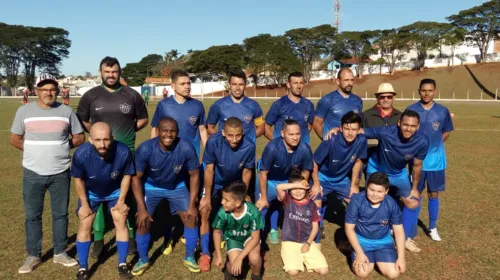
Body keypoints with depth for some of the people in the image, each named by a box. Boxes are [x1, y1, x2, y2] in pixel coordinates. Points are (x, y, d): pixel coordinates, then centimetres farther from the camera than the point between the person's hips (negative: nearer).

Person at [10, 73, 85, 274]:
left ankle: (60, 253, 23)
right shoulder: (24, 111, -1)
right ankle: (33, 256, 23)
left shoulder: (66, 111, 0)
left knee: (60, 213, 9)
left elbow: (79, 138, 6)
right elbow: (15, 139, 6)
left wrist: (60, 148, 0)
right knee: (32, 215, 9)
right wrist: (35, 151, 3)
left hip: (60, 173, 0)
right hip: (33, 174, 0)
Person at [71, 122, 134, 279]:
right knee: (84, 225, -1)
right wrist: (85, 205, -8)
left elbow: (127, 175, -15)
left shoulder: (123, 152, -36)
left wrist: (121, 201, -9)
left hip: (115, 191, 0)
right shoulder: (81, 154, -36)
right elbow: (78, 179, -15)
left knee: (121, 222, -2)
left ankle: (122, 264, 15)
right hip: (90, 192, 0)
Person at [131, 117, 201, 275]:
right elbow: (136, 178, -18)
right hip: (151, 187, 0)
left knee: (191, 218, -7)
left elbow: (194, 175, -14)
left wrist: (192, 205, -15)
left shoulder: (186, 149, -29)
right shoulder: (145, 149, -30)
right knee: (143, 222, -8)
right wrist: (142, 208, -21)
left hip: (177, 187, 1)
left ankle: (189, 258, 16)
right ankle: (143, 260, 19)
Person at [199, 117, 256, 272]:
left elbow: (247, 172, -14)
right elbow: (209, 169, -22)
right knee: (204, 212, -14)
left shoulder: (249, 146, -30)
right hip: (215, 183, -1)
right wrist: (207, 197, -16)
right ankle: (205, 254, 0)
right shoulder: (213, 142, -34)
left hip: (236, 183, 2)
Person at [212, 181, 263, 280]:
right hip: (233, 239, 1)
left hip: (249, 237, 0)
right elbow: (217, 232, -8)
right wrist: (218, 255, -10)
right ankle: (229, 268, 18)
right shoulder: (223, 213, -30)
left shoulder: (253, 212, -34)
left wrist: (240, 257, -29)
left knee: (254, 258, -29)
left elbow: (255, 238, -23)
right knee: (235, 270, -20)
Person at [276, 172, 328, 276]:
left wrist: (308, 243, -7)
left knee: (323, 270, -12)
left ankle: (304, 258, 16)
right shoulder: (287, 200, -3)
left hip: (307, 242, 2)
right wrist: (298, 185, -23)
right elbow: (279, 187, -24)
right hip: (290, 242, -2)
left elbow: (315, 227, 5)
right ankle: (296, 258, 11)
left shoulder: (311, 204, 2)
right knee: (293, 271, -23)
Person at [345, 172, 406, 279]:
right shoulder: (357, 200, -22)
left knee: (393, 274, -14)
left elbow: (398, 231, -4)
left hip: (383, 242, 2)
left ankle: (377, 258, 18)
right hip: (361, 241, -2)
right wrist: (359, 253, -18)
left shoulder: (392, 204, -15)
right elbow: (349, 228, -14)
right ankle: (371, 259, 14)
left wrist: (401, 257, -9)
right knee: (362, 273, -21)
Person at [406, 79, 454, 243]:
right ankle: (412, 230, 21)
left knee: (434, 194, 11)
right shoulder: (411, 110, -4)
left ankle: (433, 228, 27)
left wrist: (434, 145, -2)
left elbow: (446, 133, 8)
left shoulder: (443, 111, -2)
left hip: (436, 160, 1)